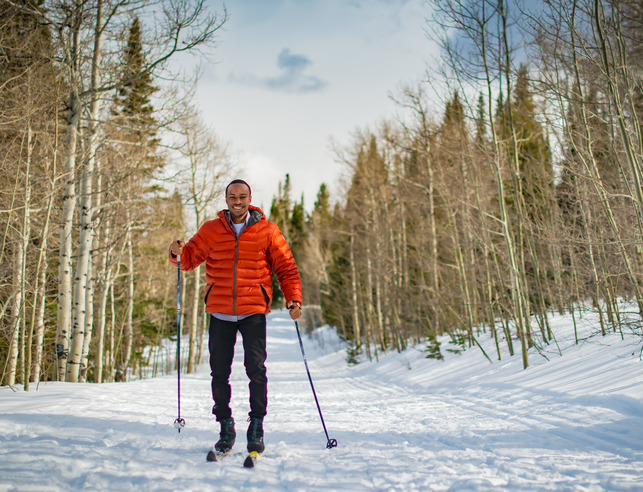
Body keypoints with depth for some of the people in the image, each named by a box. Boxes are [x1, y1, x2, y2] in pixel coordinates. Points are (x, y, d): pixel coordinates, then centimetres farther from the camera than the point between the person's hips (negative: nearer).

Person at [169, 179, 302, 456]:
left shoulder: (267, 231, 3)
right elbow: (190, 258, 11)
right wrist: (178, 252, -12)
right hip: (219, 312, 2)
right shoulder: (211, 230, 7)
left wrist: (293, 299, -7)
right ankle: (226, 428, 21)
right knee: (219, 371, 6)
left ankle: (256, 427, 4)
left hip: (253, 311, -2)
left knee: (256, 368, -11)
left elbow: (286, 268, 5)